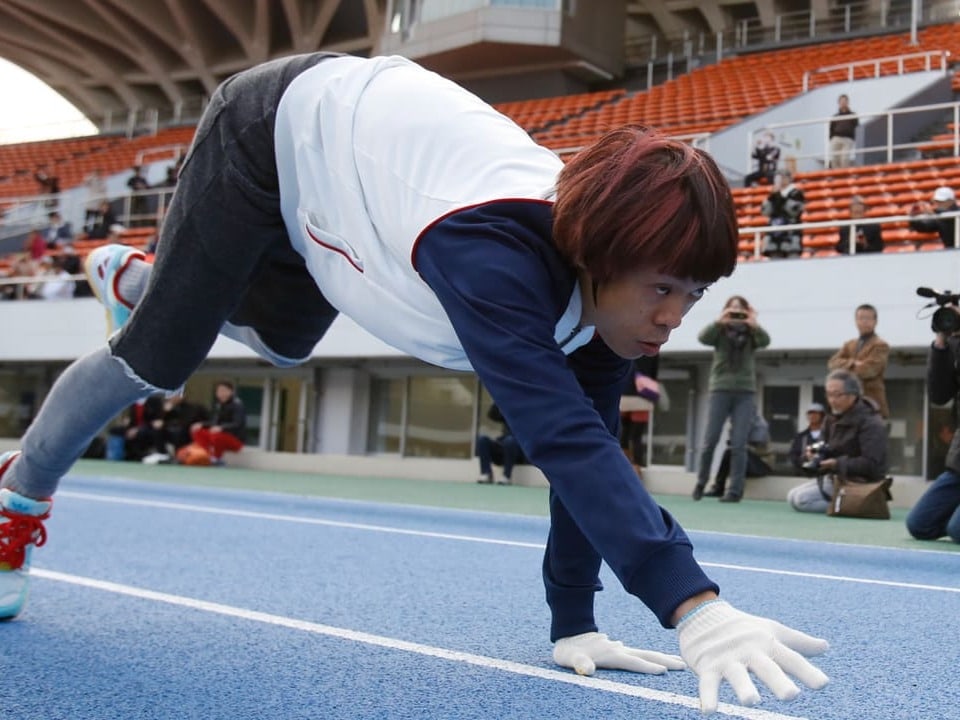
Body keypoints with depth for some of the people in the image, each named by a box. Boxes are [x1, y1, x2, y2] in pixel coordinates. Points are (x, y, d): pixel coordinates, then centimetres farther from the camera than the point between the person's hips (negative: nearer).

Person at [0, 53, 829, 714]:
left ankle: (132, 277, 61)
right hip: (281, 128, -7)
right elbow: (562, 439, -58)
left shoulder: (607, 283, -23)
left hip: (352, 161, 7)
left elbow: (587, 447, -17)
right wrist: (694, 606, -65)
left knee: (282, 342, 29)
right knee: (153, 359, 1)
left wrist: (574, 622, -18)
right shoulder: (495, 254, -46)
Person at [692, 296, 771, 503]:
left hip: (745, 392, 0)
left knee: (738, 444, -4)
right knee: (710, 441, -1)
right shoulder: (720, 331, 7)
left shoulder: (750, 333, 9)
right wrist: (719, 321, -23)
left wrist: (754, 324, -25)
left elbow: (765, 341, -10)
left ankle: (735, 491, 0)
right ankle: (701, 482, 17)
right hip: (720, 390, 0)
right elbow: (703, 337, -12)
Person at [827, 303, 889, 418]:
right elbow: (833, 363, 5)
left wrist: (845, 367, 0)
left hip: (871, 401, -6)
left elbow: (868, 369, -15)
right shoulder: (849, 345, 19)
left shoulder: (880, 345, -2)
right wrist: (851, 362, -14)